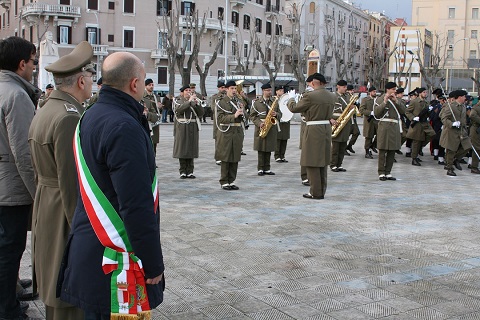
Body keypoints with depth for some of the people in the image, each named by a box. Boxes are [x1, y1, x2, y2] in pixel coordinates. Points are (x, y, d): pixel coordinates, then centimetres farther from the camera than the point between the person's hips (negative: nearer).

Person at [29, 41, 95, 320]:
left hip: (46, 208, 10)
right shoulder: (69, 118, -22)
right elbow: (72, 182, -23)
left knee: (55, 291, 21)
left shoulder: (46, 110, 10)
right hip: (65, 215, -10)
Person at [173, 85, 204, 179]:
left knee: (191, 149, 4)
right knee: (182, 149, -2)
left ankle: (190, 171, 9)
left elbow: (201, 113, 2)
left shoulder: (194, 102, 13)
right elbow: (178, 109, -18)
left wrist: (197, 103, -12)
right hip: (182, 128, -3)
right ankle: (183, 171, 4)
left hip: (193, 128, 3)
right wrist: (189, 101, -21)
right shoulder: (178, 101, 4)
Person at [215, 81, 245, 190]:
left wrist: (241, 111, -3)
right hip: (226, 133, -5)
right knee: (225, 158, -1)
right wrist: (234, 116, -21)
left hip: (238, 132, 5)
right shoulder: (221, 102, -2)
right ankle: (224, 182, 6)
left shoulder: (238, 102, 14)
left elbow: (242, 119, 17)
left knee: (235, 158, 6)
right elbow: (220, 118, -12)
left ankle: (232, 181, 14)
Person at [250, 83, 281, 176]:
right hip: (261, 129, -2)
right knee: (261, 150, 0)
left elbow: (280, 114, 13)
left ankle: (267, 169, 12)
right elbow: (252, 115, 0)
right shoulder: (257, 102, 2)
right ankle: (260, 169, 6)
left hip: (272, 129, 3)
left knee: (269, 150, 5)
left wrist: (276, 114, -11)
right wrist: (259, 123, -15)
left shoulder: (275, 102, 11)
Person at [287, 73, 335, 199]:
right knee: (322, 162, 15)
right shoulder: (332, 97, 6)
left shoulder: (310, 96, -15)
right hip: (327, 130, 7)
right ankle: (322, 191, 21)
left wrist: (291, 98, 12)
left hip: (313, 131, -7)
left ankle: (316, 193, 3)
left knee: (312, 162, 0)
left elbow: (294, 108, -6)